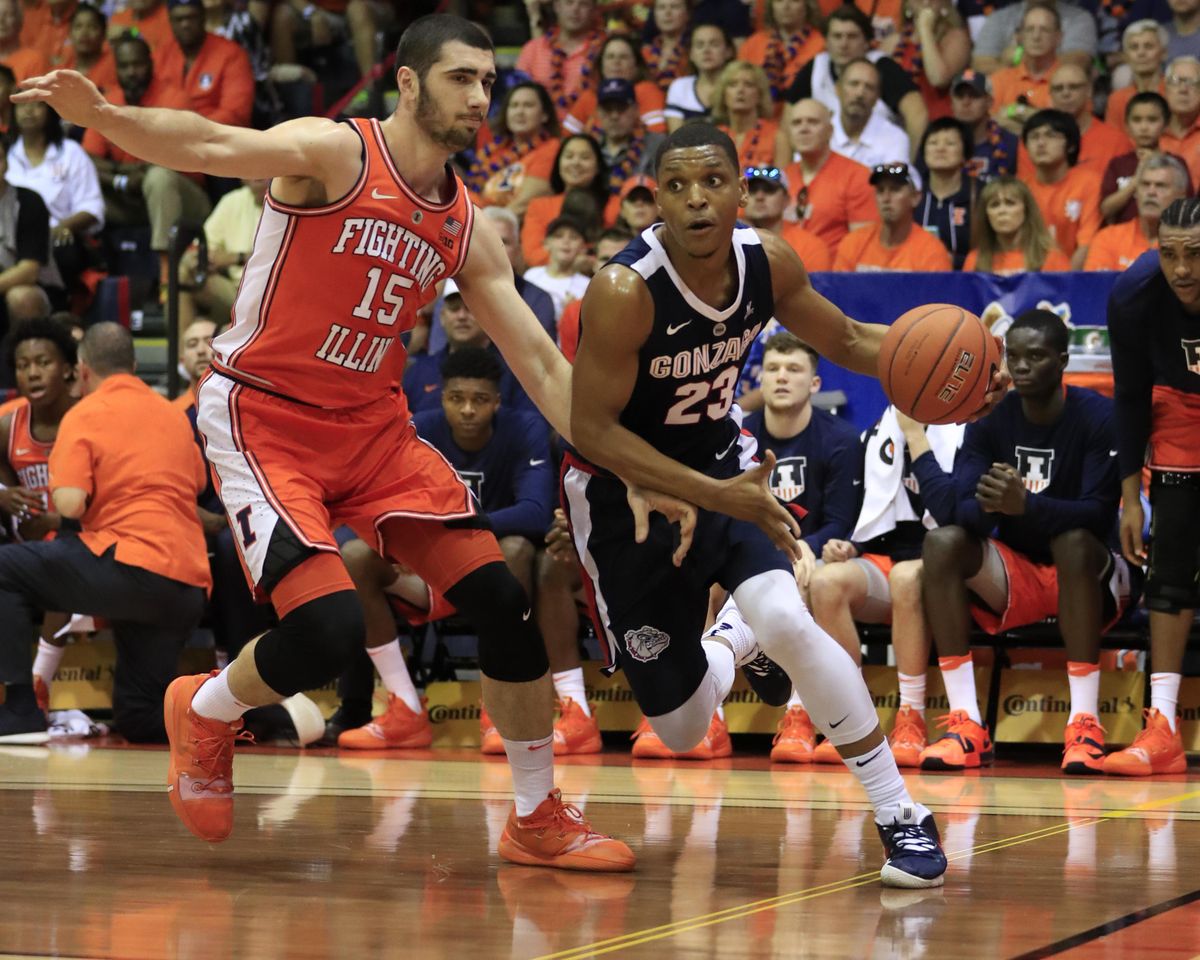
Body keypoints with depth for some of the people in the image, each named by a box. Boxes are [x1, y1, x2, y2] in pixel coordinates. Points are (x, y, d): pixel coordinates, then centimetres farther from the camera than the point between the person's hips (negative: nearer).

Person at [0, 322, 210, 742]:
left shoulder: (86, 414, 0)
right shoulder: (173, 414, 20)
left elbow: (69, 503, -11)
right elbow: (195, 484, 35)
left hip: (131, 566, -7)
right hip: (190, 588, 7)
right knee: (140, 720, 19)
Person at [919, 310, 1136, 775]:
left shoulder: (1098, 417, -13)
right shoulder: (990, 419, -1)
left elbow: (1100, 516, -24)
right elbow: (959, 508, -10)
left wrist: (1027, 505, -42)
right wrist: (987, 505, -36)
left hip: (1091, 579, -4)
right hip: (1014, 576, 4)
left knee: (1074, 541, -36)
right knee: (942, 542, -22)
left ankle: (1085, 723, -35)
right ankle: (966, 723, -27)